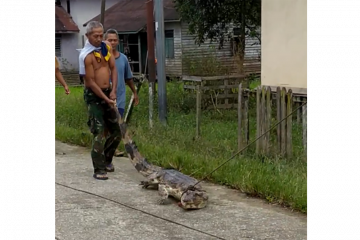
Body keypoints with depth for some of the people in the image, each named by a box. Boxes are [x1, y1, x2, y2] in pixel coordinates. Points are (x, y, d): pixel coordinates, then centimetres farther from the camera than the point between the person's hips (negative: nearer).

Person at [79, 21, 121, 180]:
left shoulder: (106, 47, 4)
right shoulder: (86, 55, -18)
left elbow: (113, 68, 7)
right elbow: (91, 82, -18)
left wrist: (113, 91, -5)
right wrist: (106, 99, -16)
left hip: (107, 92, 7)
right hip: (94, 95, -7)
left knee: (116, 132, 12)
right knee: (99, 133, -10)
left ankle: (106, 160, 32)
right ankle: (99, 169, -5)